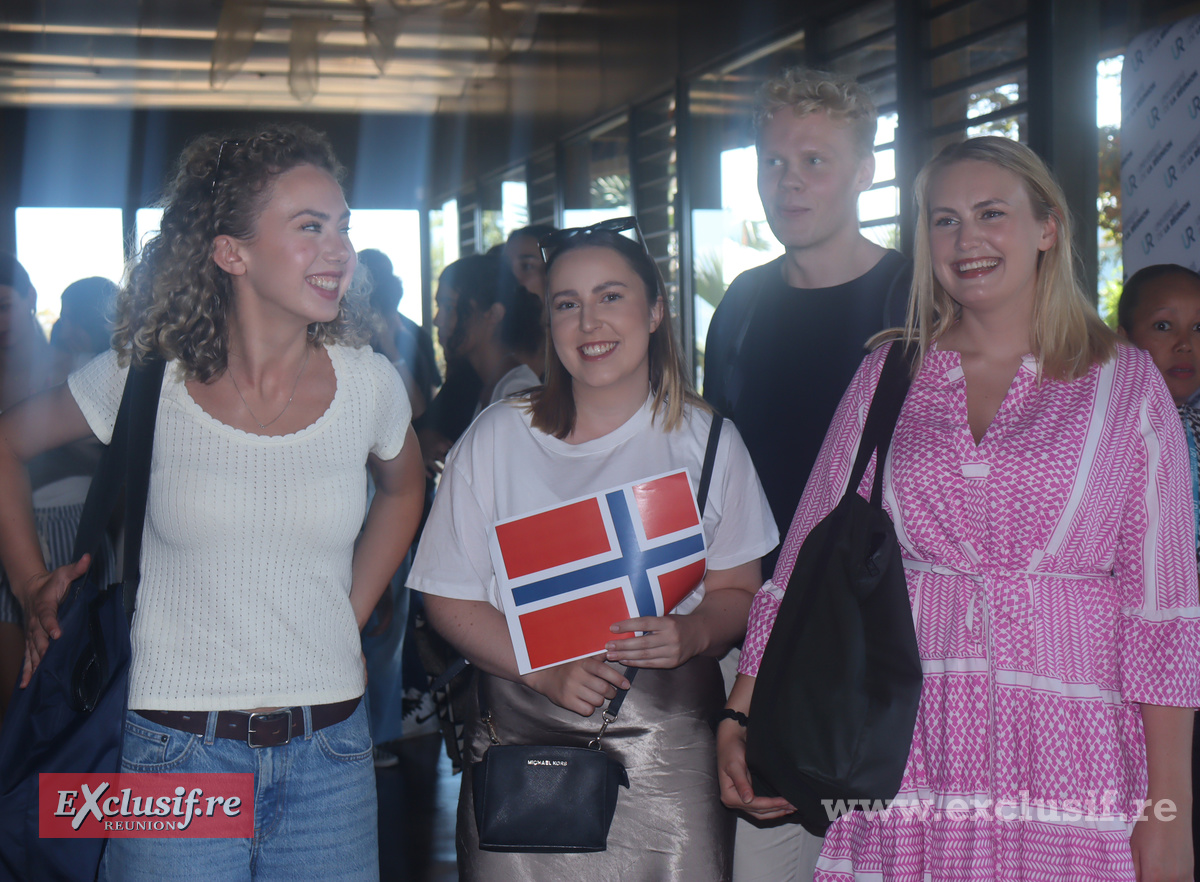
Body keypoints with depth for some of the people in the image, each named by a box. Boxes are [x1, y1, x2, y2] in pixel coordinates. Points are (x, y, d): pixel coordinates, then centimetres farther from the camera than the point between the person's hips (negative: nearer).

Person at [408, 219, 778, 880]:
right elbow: (450, 599, 2)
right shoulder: (496, 438, 2)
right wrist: (547, 672, -13)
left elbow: (738, 590, 8)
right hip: (522, 745, 0)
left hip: (669, 751, 0)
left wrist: (691, 634, -14)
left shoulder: (707, 440, 5)